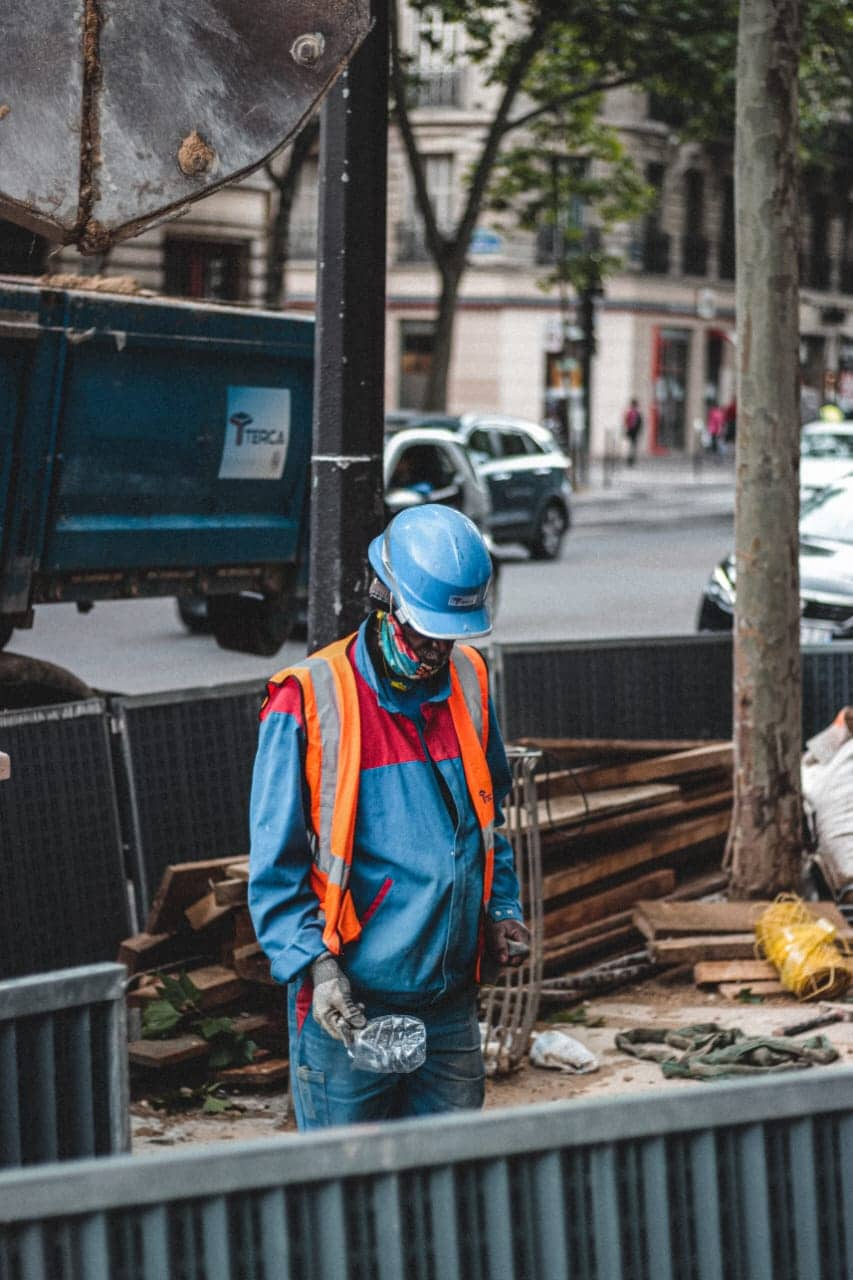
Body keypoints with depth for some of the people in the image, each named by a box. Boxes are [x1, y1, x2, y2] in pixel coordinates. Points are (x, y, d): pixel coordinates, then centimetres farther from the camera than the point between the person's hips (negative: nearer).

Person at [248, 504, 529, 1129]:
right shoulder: (309, 704, -10)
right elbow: (276, 866, -8)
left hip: (450, 1001, 5)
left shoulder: (468, 683, 8)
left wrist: (501, 910, 9)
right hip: (348, 1005, -5)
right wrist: (315, 966, -18)